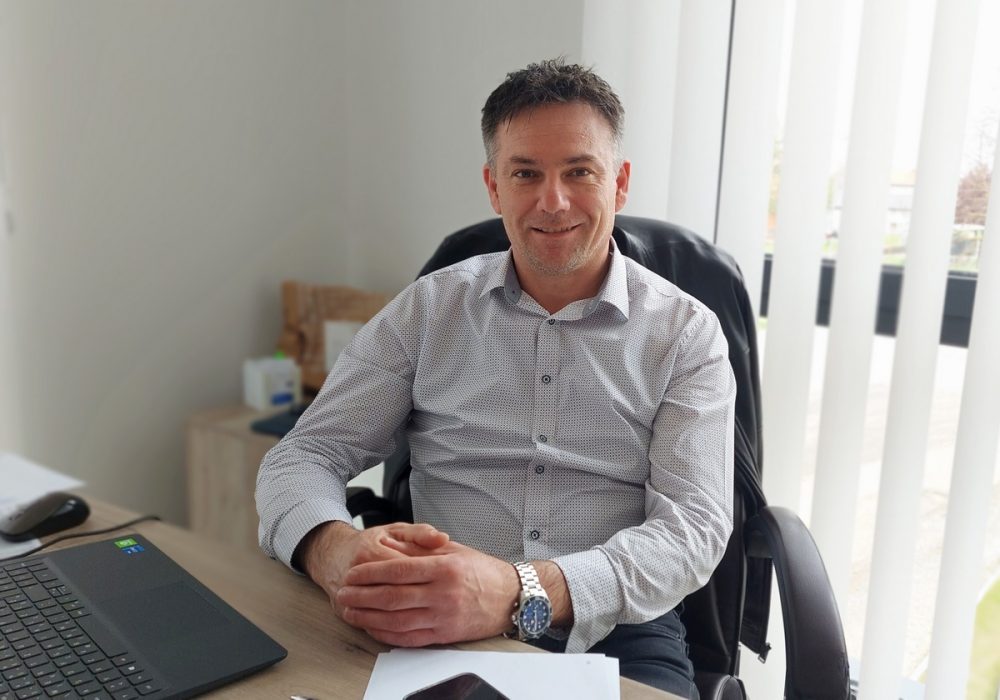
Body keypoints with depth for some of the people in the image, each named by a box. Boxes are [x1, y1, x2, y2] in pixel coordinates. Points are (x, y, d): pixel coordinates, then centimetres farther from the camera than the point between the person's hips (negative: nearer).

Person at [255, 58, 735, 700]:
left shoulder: (686, 334, 2)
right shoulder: (429, 308, 6)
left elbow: (694, 526, -8)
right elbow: (308, 454, 4)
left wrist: (521, 593, -27)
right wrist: (336, 551, -21)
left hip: (616, 633, 0)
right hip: (435, 629, 1)